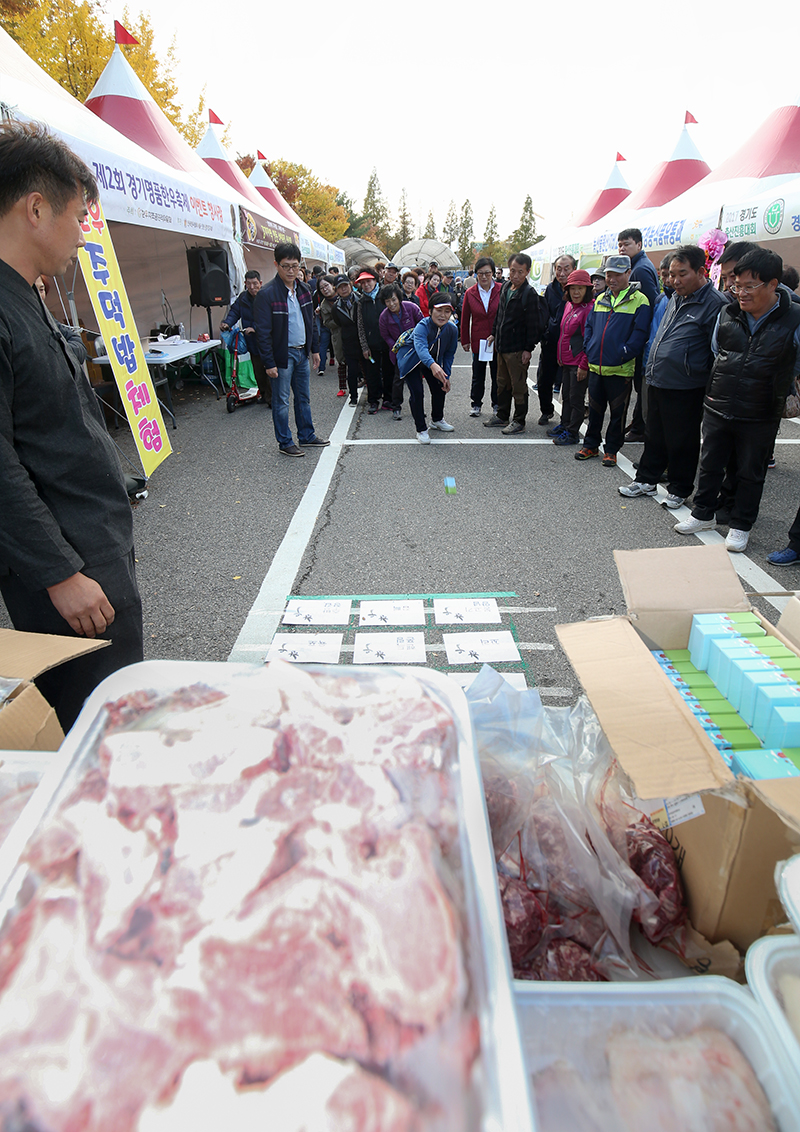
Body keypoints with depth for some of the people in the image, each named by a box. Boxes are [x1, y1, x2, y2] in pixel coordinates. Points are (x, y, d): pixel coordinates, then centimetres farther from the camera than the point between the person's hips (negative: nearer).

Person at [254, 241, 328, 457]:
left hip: (302, 352, 7)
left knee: (304, 398, 15)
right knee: (281, 401, 3)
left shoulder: (303, 290, 7)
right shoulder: (267, 294, -15)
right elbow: (263, 332, -16)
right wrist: (269, 363, -19)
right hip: (282, 355, -7)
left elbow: (311, 321, 18)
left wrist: (314, 349, 14)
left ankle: (307, 436, 28)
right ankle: (285, 442, 13)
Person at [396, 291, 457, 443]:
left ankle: (437, 420, 36)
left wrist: (446, 377, -8)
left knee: (440, 388, 7)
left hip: (433, 361, 6)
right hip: (411, 360, -5)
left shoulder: (452, 329, -19)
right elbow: (421, 347, -57)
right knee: (416, 392, -17)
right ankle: (421, 429, -2)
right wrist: (432, 365, -76)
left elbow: (449, 354, -4)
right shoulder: (422, 326, -37)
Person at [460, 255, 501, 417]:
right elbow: (465, 319, 7)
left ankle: (497, 404, 22)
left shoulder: (502, 290, -4)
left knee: (497, 374, 9)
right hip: (478, 341, 1)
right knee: (478, 375, 9)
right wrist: (465, 340, 7)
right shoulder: (470, 293, 1)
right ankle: (476, 404, 23)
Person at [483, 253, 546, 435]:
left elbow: (533, 324, -15)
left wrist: (529, 349, -17)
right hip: (502, 345, 8)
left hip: (517, 349, -8)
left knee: (518, 386, 0)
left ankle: (519, 421, 10)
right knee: (502, 383, 17)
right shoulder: (506, 287, 9)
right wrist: (494, 333, 20)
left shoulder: (530, 294, -14)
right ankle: (502, 416, 30)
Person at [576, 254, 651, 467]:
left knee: (617, 411, 5)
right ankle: (591, 445, 26)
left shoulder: (639, 301, -5)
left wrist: (623, 355, -16)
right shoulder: (600, 300, 13)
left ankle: (612, 450, 15)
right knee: (595, 409, 14)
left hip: (620, 369, -5)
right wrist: (589, 351, 5)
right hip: (596, 366, 5)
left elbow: (639, 334, -10)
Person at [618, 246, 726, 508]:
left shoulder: (714, 303, -13)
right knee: (654, 435, 18)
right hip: (657, 382, 8)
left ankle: (679, 490, 20)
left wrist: (710, 387, -14)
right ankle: (647, 480, 32)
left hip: (685, 389, -8)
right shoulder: (676, 297, 12)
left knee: (682, 442, 6)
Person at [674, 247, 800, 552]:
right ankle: (703, 515, 30)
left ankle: (741, 526, 23)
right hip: (717, 409, 3)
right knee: (710, 464, 13)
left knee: (750, 473, 9)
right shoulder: (727, 314, 0)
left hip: (760, 418, -3)